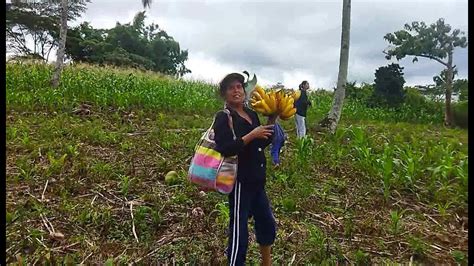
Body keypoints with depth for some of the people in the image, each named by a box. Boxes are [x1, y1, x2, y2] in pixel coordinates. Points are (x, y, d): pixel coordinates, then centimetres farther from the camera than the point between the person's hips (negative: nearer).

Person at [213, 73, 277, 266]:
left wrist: (272, 121, 4)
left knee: (267, 223, 24)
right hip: (240, 181, -8)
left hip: (257, 181, 8)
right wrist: (251, 135, -26)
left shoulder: (252, 114, 8)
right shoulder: (223, 118, -13)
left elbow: (262, 144, 13)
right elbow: (224, 149, -27)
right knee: (239, 230, 4)